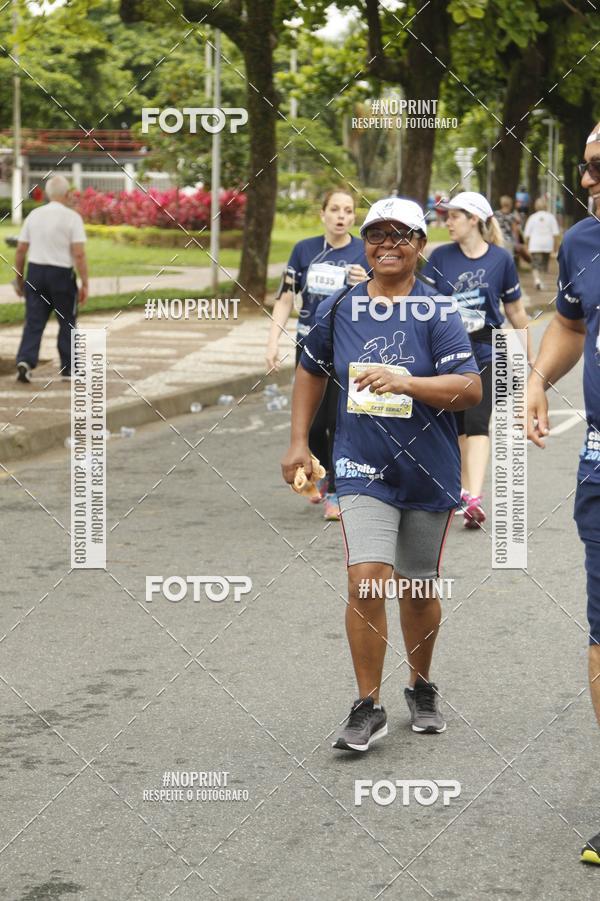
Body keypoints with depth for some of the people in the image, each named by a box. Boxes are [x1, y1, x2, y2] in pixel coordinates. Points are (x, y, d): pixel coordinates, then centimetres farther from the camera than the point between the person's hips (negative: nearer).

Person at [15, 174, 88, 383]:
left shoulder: (34, 215, 5)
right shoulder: (72, 217, -8)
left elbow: (20, 250, 7)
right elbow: (79, 254, -13)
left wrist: (19, 279, 17)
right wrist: (84, 284, -9)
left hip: (35, 272, 3)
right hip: (61, 273, -3)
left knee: (34, 322, 4)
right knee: (66, 323, 11)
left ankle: (25, 361, -13)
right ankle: (67, 369, 15)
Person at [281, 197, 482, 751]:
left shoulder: (438, 312, -6)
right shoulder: (338, 308, 3)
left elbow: (471, 389, -14)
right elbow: (312, 370, 20)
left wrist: (406, 382, -27)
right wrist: (299, 442, 15)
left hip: (429, 472, -1)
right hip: (363, 469, 1)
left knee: (419, 589, 12)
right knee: (367, 580, -14)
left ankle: (422, 690, 35)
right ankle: (369, 709, -2)